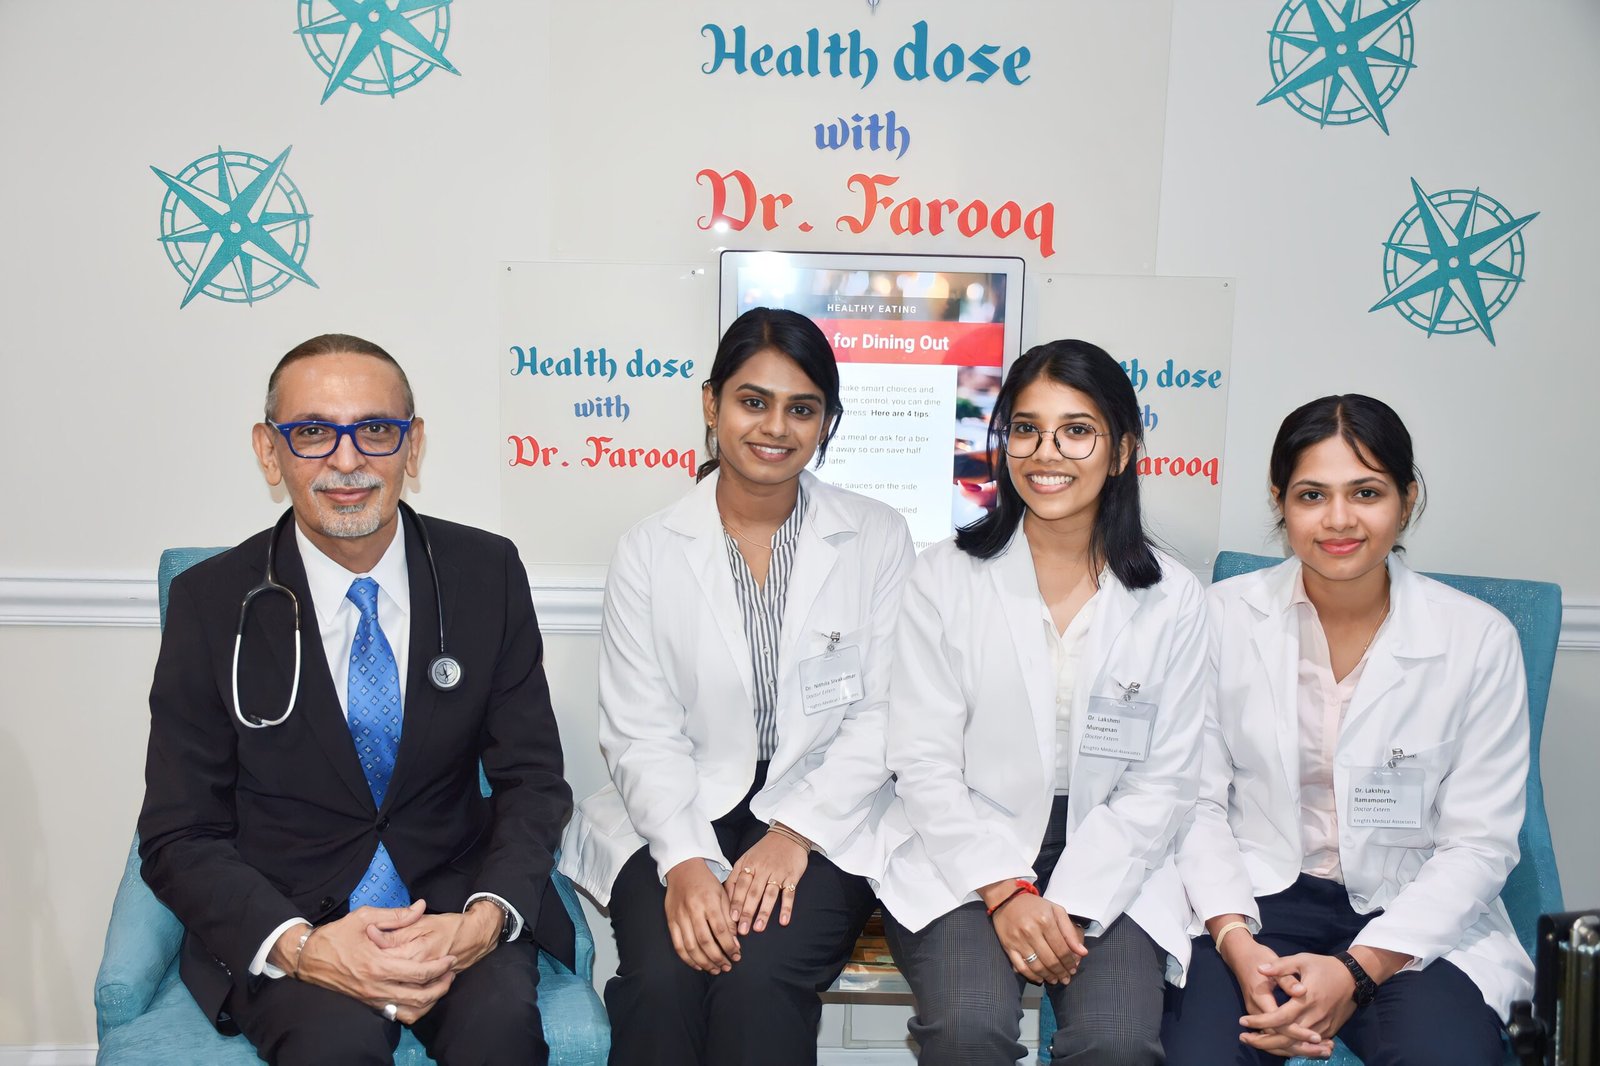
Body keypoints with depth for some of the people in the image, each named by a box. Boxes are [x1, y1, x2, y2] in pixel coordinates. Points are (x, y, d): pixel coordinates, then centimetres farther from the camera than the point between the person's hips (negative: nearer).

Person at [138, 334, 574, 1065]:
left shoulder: (488, 572, -3)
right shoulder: (211, 601, -6)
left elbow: (532, 780, 0)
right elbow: (179, 835, -3)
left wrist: (487, 916, -19)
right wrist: (297, 946, -21)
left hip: (451, 896, 1)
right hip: (283, 915, -1)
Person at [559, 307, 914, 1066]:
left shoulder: (877, 539, 4)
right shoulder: (648, 550, 4)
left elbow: (883, 715, -1)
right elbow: (642, 732, -2)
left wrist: (795, 832, -13)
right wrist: (684, 860, -17)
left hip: (823, 820, 0)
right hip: (680, 817, 1)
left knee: (760, 977, -27)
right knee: (661, 980, -26)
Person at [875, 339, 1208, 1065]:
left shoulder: (1173, 600, 2)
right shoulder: (945, 578, -1)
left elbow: (1162, 782, 1)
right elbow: (923, 764, -3)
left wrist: (1072, 906, -10)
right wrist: (1005, 890, -14)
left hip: (1109, 868, 1)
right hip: (965, 857, -1)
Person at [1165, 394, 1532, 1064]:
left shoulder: (1479, 640, -4)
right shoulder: (1223, 616, -3)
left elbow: (1480, 843, -3)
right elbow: (1199, 802, -1)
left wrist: (1357, 969, -14)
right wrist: (1237, 943, -16)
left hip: (1415, 917, 1)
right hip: (1254, 901, 0)